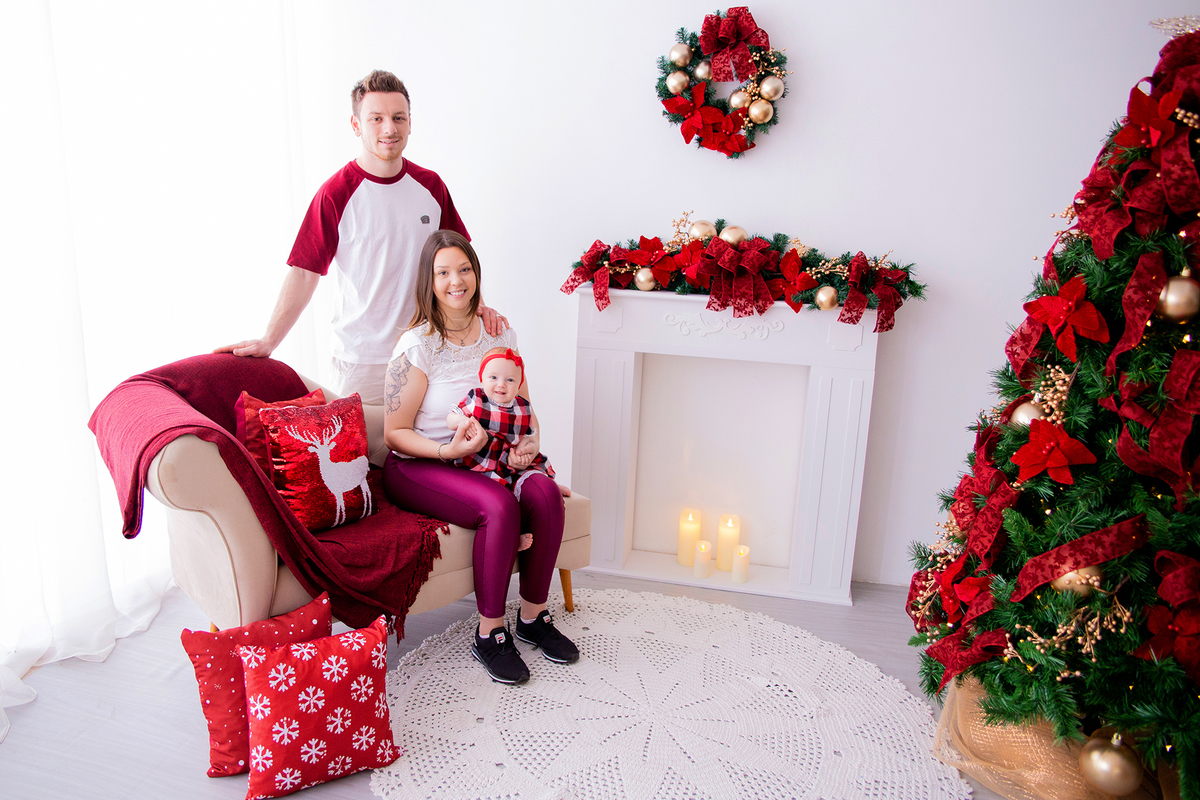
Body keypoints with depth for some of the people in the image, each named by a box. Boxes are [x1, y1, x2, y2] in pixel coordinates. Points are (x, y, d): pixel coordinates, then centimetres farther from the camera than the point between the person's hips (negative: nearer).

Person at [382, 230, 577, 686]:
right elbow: (395, 433, -9)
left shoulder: (500, 334, 6)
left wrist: (531, 438, -7)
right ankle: (489, 633, -14)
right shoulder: (418, 345, -11)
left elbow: (524, 405, 14)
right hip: (417, 468, -5)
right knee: (499, 505, -32)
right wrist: (448, 450, -26)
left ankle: (533, 615, -5)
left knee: (545, 493, -24)